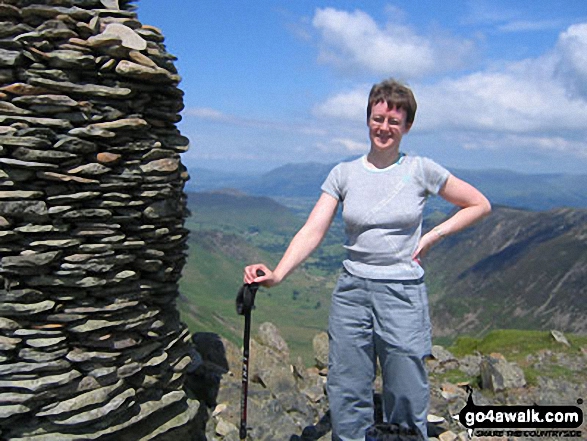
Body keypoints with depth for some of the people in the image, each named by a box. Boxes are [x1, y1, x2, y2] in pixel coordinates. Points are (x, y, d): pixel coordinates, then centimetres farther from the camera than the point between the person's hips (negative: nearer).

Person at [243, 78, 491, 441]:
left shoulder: (420, 170, -1)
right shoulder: (343, 174, 2)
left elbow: (479, 205, 8)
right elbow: (313, 231, -8)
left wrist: (433, 235, -2)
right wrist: (277, 274, -23)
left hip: (404, 294, -1)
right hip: (352, 292, 2)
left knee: (406, 403, 7)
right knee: (347, 400, 9)